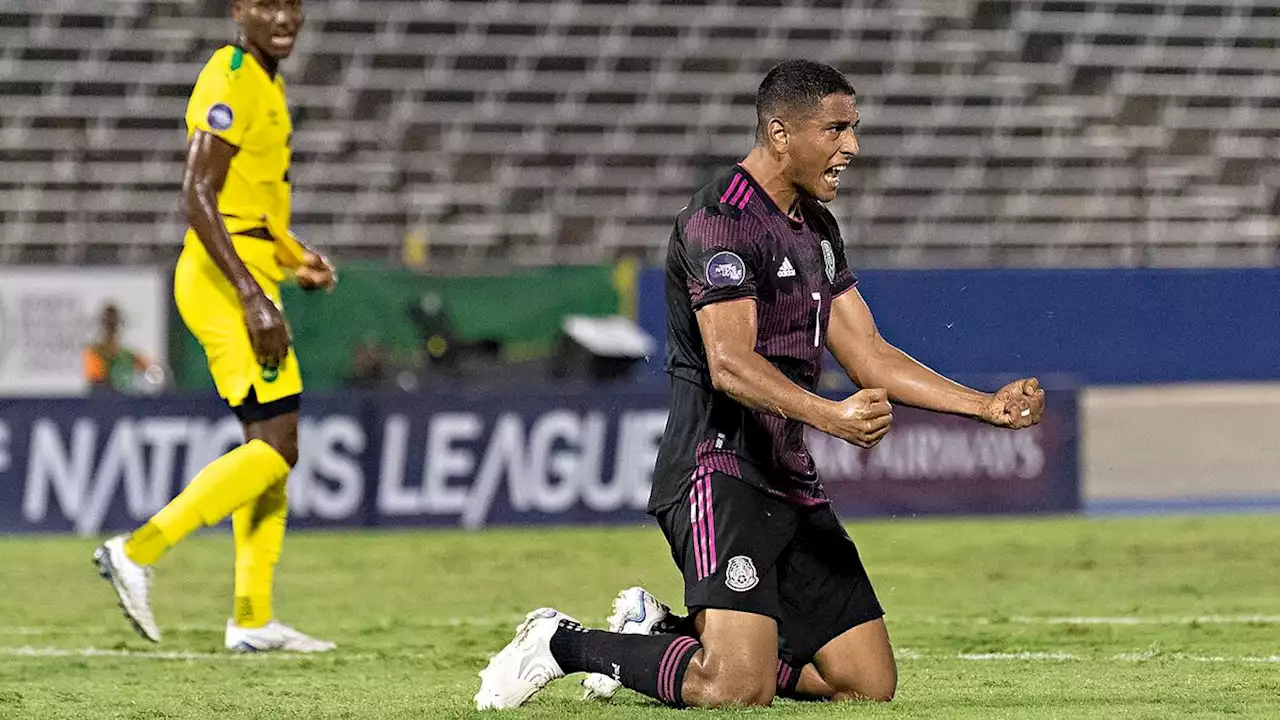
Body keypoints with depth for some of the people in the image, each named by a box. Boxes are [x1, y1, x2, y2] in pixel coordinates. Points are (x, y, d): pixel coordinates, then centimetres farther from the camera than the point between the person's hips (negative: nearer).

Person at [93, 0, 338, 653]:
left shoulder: (264, 83, 17)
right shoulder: (230, 81, -14)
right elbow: (197, 196, -22)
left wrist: (295, 258, 19)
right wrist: (254, 297, -26)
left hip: (244, 281, 10)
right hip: (227, 281, -10)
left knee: (270, 446, 10)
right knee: (276, 446, -13)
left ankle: (252, 619, 12)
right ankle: (137, 551, -13)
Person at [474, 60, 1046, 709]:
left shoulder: (817, 229, 18)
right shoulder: (721, 218, -13)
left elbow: (869, 358, 19)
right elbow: (730, 363, -24)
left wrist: (986, 406, 10)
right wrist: (830, 417, -39)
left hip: (790, 482, 10)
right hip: (719, 474, -10)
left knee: (870, 682, 6)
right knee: (740, 690, -25)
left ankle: (660, 633, 19)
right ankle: (565, 644, -2)